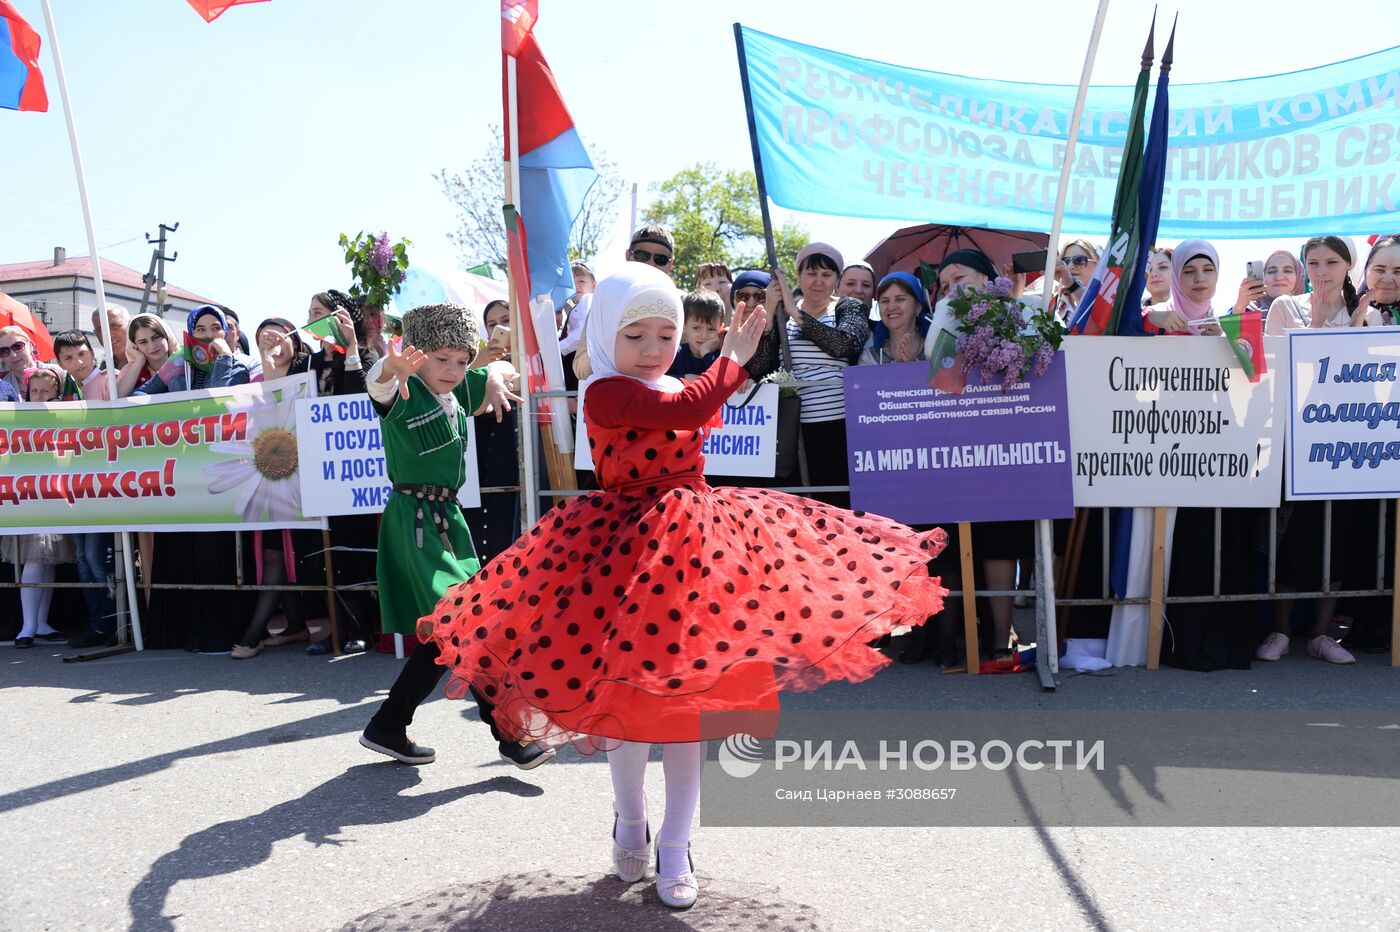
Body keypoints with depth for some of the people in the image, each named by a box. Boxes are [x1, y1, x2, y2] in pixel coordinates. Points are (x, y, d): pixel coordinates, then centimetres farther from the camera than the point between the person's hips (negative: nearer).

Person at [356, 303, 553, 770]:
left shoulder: (460, 393, 7)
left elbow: (505, 368, 22)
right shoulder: (403, 394, -13)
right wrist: (391, 367, -61)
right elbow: (378, 383, -37)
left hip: (448, 516, 8)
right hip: (414, 517, -8)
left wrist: (495, 380, -2)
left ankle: (388, 727, 25)